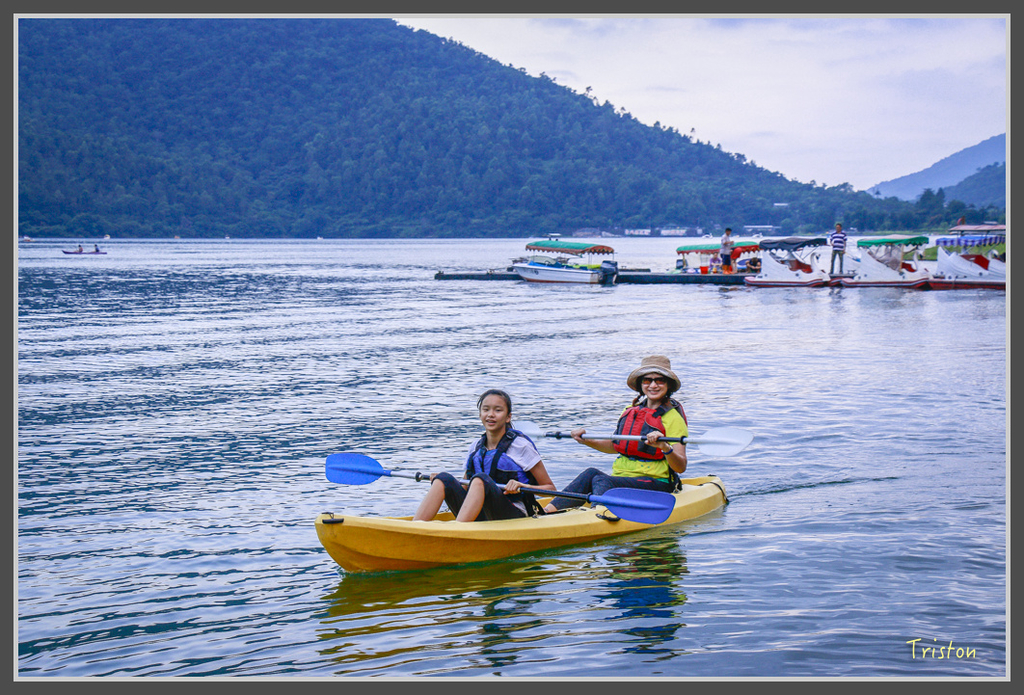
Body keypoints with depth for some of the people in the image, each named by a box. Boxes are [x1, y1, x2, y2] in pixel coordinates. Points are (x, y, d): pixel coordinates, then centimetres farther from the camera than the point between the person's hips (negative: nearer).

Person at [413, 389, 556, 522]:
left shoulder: (520, 445, -1)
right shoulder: (476, 447, 14)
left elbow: (551, 489, 0)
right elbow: (467, 489, 22)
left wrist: (522, 486, -17)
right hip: (481, 518, 5)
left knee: (480, 479, -31)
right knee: (444, 479, -13)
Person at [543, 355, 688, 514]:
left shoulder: (673, 417, -6)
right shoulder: (632, 411, 14)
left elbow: (681, 468, -15)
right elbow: (615, 446, 29)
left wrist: (665, 447, -35)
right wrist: (586, 440, 13)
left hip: (656, 485, -6)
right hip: (621, 479, 6)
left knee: (601, 481, -29)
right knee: (591, 473, -24)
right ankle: (546, 512, -43)